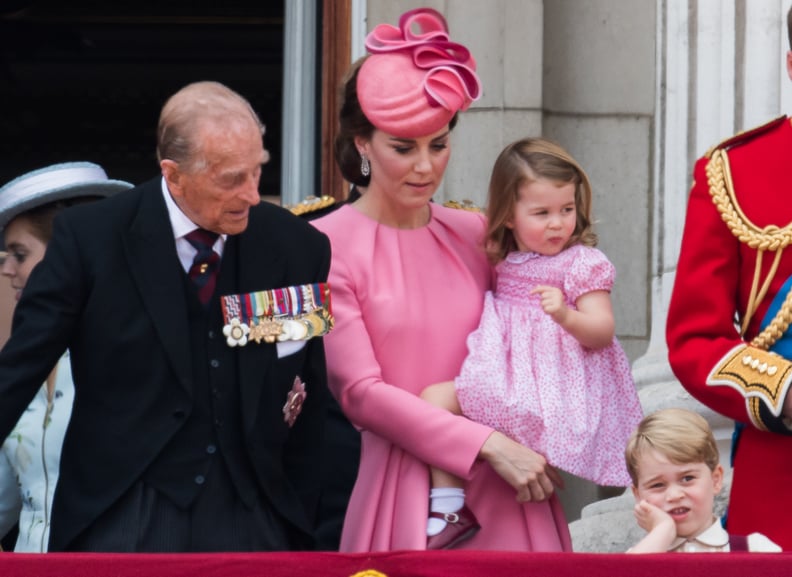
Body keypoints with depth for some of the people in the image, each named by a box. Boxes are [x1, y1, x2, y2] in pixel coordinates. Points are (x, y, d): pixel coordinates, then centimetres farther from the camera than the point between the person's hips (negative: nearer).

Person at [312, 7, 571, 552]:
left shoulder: (475, 236, 8)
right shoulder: (327, 246, -5)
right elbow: (361, 391, -9)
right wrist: (489, 445, -14)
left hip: (501, 488, 4)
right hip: (396, 487, -4)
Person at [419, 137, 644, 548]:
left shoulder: (583, 263, -5)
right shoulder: (503, 260, 13)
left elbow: (602, 332, -14)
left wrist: (566, 316, -33)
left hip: (551, 386, -7)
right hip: (500, 378, 7)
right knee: (434, 397, -14)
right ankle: (447, 508, -16)